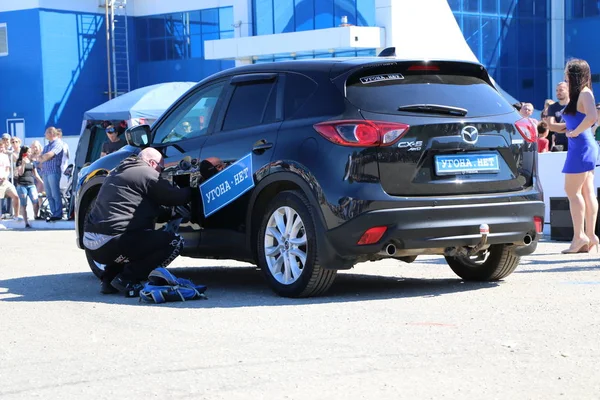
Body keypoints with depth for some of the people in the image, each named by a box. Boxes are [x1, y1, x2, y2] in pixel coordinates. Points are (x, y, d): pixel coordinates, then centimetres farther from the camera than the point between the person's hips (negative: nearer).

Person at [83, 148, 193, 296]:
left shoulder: (119, 171, 25)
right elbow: (177, 197, 2)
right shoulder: (147, 174, -2)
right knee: (174, 242, -2)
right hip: (111, 243, -9)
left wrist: (171, 212, 25)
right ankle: (127, 280, -7)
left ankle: (109, 279, 18)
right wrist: (191, 191, 21)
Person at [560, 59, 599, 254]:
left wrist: (575, 132, -18)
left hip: (582, 147, -10)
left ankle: (579, 236, -5)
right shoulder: (578, 94, 17)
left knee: (572, 191, -7)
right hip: (583, 147, 10)